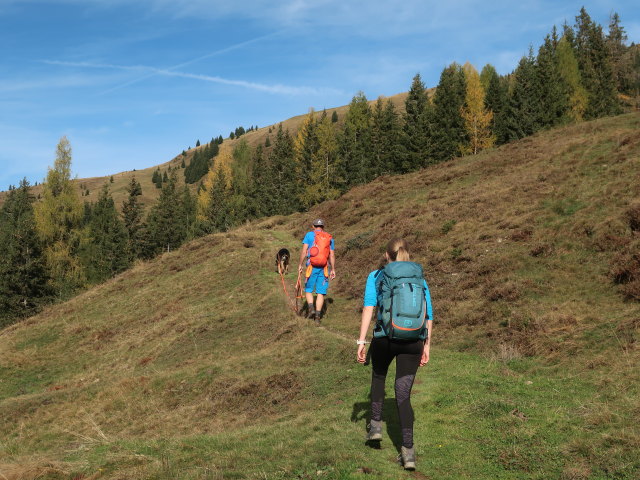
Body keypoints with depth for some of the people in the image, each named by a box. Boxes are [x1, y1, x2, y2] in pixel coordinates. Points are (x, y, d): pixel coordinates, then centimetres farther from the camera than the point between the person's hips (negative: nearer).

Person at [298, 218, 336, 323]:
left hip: (312, 266, -2)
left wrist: (301, 264, 1)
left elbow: (304, 251, -5)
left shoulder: (309, 235, 3)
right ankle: (317, 316, 0)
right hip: (324, 268, 2)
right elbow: (332, 255, 10)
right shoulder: (329, 238, 12)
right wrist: (333, 269, 14)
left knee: (308, 290, 12)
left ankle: (311, 308, -7)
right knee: (321, 292, 4)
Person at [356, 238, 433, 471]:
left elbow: (368, 307, -5)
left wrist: (361, 341, -5)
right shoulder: (420, 279, 15)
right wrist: (427, 346, 18)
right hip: (413, 341, 1)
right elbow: (428, 315, 11)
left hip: (384, 338, -1)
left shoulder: (376, 276, 8)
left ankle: (376, 424, 27)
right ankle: (408, 451, 2)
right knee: (403, 395, 9)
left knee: (378, 376, 30)